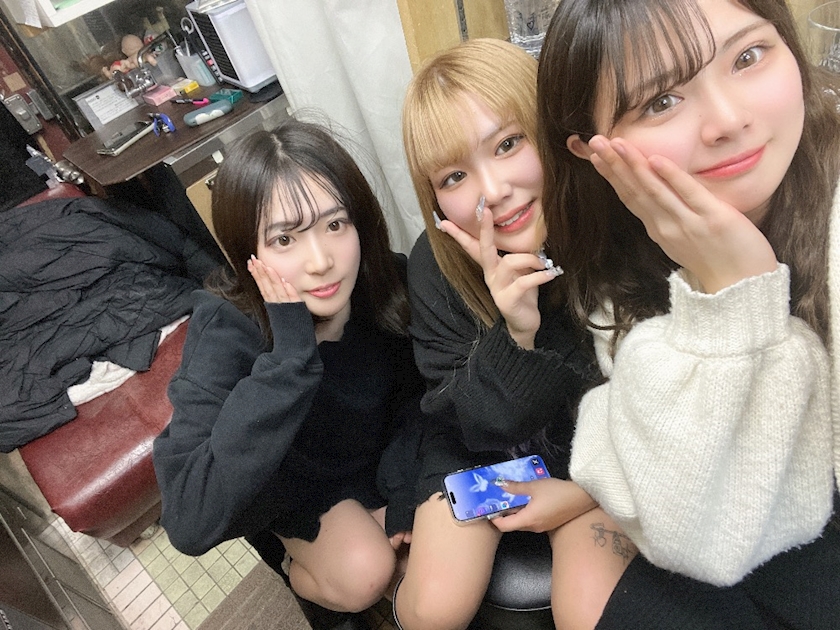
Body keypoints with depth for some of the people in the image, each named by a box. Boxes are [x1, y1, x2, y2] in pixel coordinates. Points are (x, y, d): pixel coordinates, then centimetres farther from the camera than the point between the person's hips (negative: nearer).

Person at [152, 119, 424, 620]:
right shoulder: (226, 326, -35)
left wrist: (407, 490, -15)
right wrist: (290, 353, -49)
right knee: (364, 575, -21)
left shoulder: (390, 280, -26)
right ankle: (301, 574, 13)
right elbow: (189, 526, -45)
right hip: (292, 479, -3)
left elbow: (413, 394, -6)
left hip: (384, 453, 4)